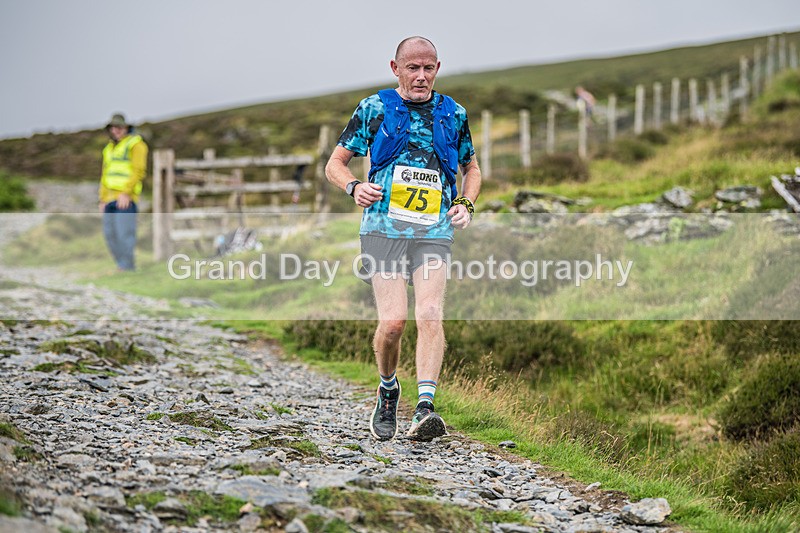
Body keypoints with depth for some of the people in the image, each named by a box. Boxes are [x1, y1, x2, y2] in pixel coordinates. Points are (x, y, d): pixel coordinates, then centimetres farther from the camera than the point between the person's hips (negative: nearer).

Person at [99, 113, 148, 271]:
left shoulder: (135, 144, -1)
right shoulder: (109, 148, 23)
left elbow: (139, 171, -11)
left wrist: (126, 193, -19)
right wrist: (102, 200, 17)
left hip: (125, 198, -8)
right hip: (110, 198, 8)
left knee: (124, 233, -14)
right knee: (110, 234, 4)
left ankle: (127, 268, -12)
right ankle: (122, 265, 12)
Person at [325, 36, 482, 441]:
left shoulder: (453, 114, 14)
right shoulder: (375, 108, 7)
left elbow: (471, 168, 27)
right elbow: (335, 163, 10)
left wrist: (466, 205, 7)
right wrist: (354, 187, -12)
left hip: (434, 232, 2)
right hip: (384, 227, -2)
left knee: (430, 314, -18)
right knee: (393, 320, -14)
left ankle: (424, 411, -25)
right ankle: (387, 392, 15)